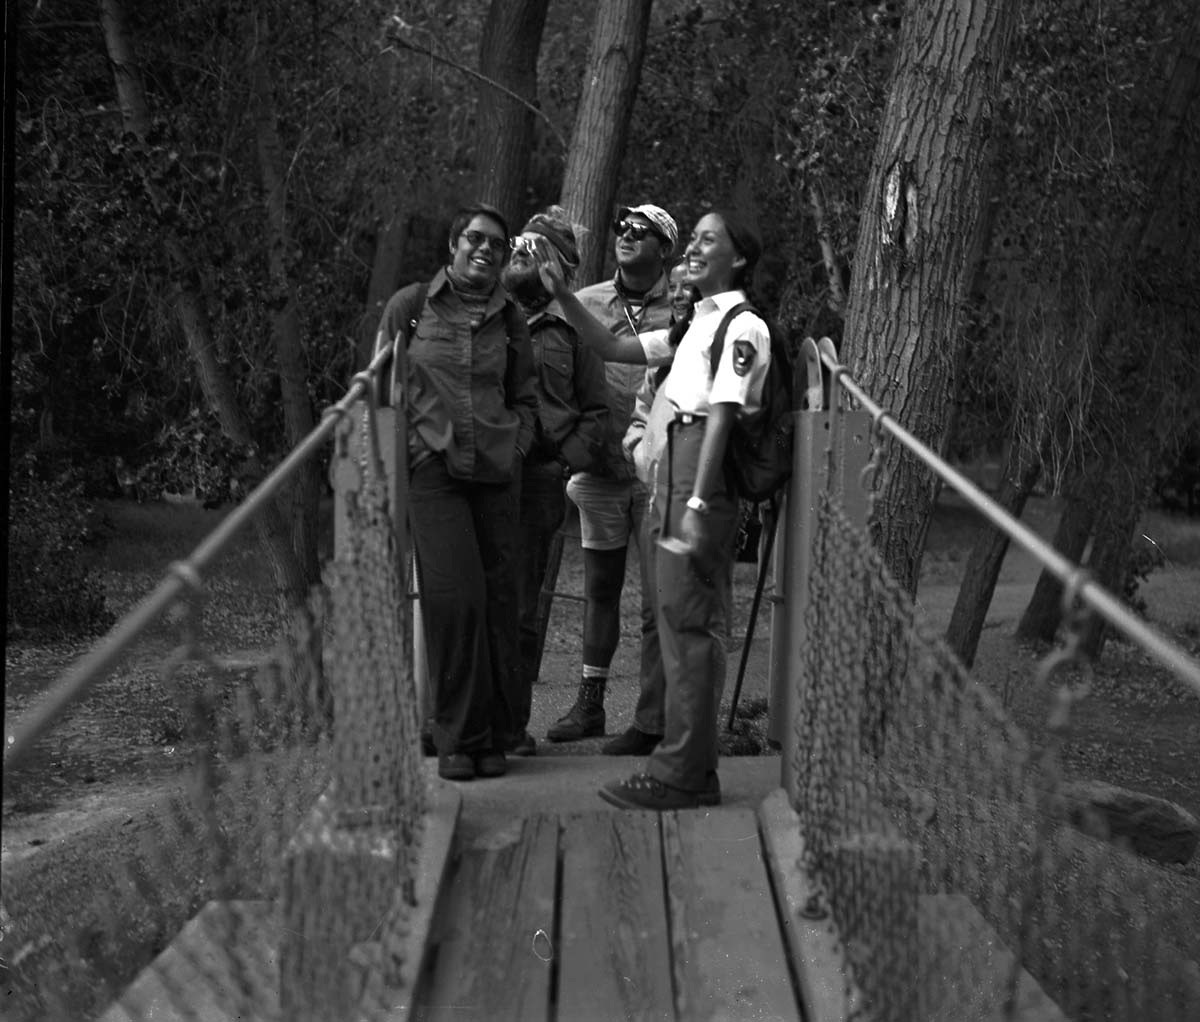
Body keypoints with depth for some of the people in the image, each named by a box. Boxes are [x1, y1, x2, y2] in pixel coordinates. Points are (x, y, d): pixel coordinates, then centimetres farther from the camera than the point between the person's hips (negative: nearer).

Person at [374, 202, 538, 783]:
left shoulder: (509, 318, 12)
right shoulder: (411, 305, 4)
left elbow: (525, 399, 21)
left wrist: (516, 448, 6)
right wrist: (406, 447, 0)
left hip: (496, 472, 3)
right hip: (431, 468, -3)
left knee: (498, 598, -1)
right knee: (453, 595, -12)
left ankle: (494, 736, 8)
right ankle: (459, 738, -3)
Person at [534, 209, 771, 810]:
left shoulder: (742, 327, -8)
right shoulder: (695, 324, 20)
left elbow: (722, 417, -16)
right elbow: (615, 351, 22)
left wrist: (697, 505, -22)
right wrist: (563, 297, 11)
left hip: (707, 472, -9)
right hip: (675, 466, 9)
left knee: (687, 619, -9)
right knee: (689, 618, 12)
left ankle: (682, 775, -6)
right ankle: (693, 766, 18)